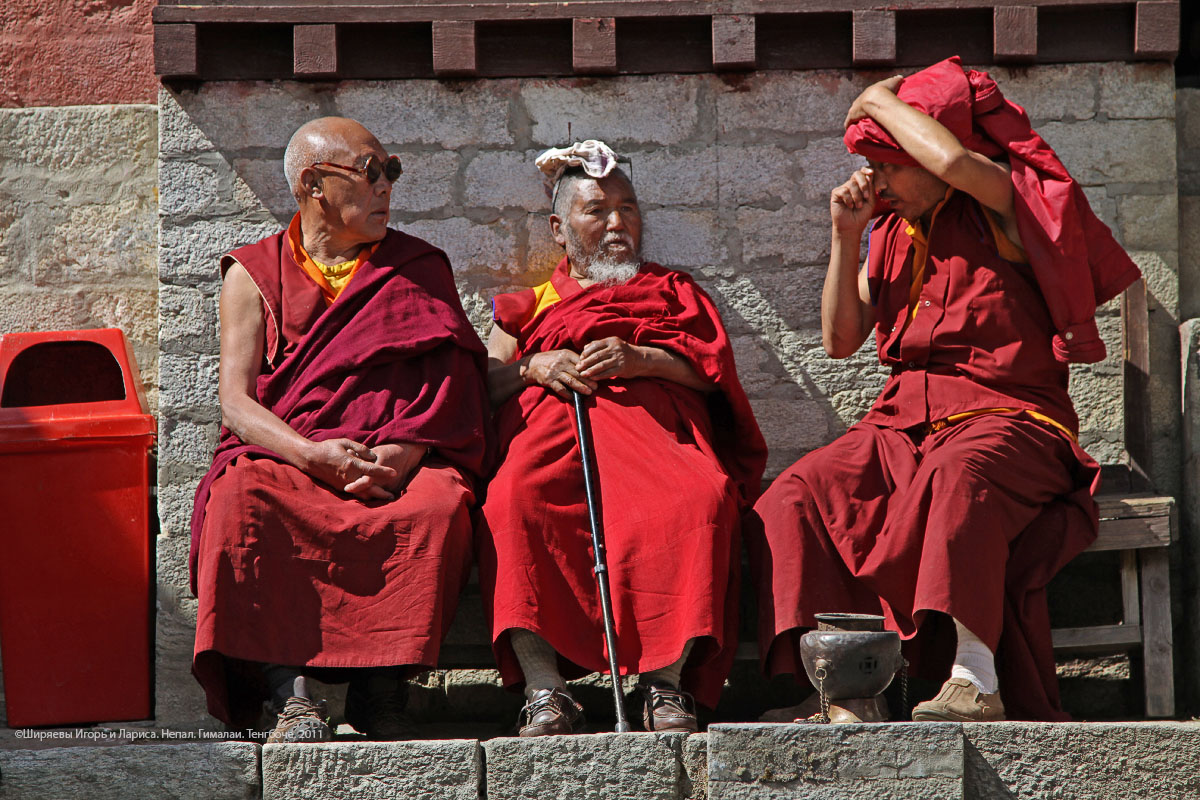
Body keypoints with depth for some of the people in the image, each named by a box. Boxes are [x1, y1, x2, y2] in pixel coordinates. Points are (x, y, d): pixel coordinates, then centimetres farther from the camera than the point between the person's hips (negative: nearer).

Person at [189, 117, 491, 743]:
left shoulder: (419, 269, 17)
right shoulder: (255, 273, 14)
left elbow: (454, 387, 6)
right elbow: (236, 399, 2)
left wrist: (404, 452, -15)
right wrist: (313, 455, -17)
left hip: (397, 463, 1)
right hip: (284, 455, 0)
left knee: (439, 504, -34)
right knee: (242, 498, -35)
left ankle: (380, 690, -28)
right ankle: (290, 692, -36)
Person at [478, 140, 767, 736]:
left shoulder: (672, 291, 32)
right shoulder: (528, 307, 33)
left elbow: (709, 368, 14)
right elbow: (484, 384, 17)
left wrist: (638, 358, -5)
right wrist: (534, 367, -3)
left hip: (652, 418, 0)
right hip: (551, 423, 0)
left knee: (698, 498, -37)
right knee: (515, 499, -38)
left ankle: (666, 684, -41)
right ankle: (543, 688, -43)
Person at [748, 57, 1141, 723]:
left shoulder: (1004, 211, -1)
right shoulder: (893, 235, 19)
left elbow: (955, 161, -25)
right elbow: (841, 340, 15)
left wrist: (880, 100, -8)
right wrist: (845, 236, 3)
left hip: (1007, 417, -6)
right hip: (903, 425, 6)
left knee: (956, 476, -41)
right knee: (794, 497, -19)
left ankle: (973, 680, -49)